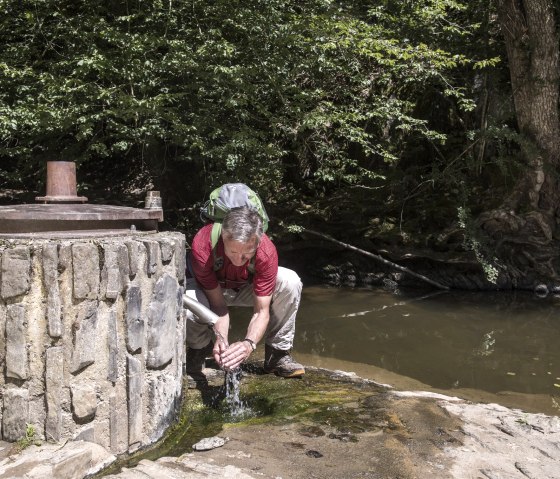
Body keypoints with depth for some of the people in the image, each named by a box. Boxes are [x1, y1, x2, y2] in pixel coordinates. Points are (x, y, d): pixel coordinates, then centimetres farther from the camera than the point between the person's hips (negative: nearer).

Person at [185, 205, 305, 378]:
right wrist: (220, 338, -48)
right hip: (210, 288, -1)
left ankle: (278, 353, -10)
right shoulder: (202, 246, -38)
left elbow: (261, 311, -31)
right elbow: (218, 305, -30)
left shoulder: (267, 252, -34)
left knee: (290, 282, -28)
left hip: (248, 287, 1)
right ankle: (200, 346, 1)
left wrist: (249, 343, -50)